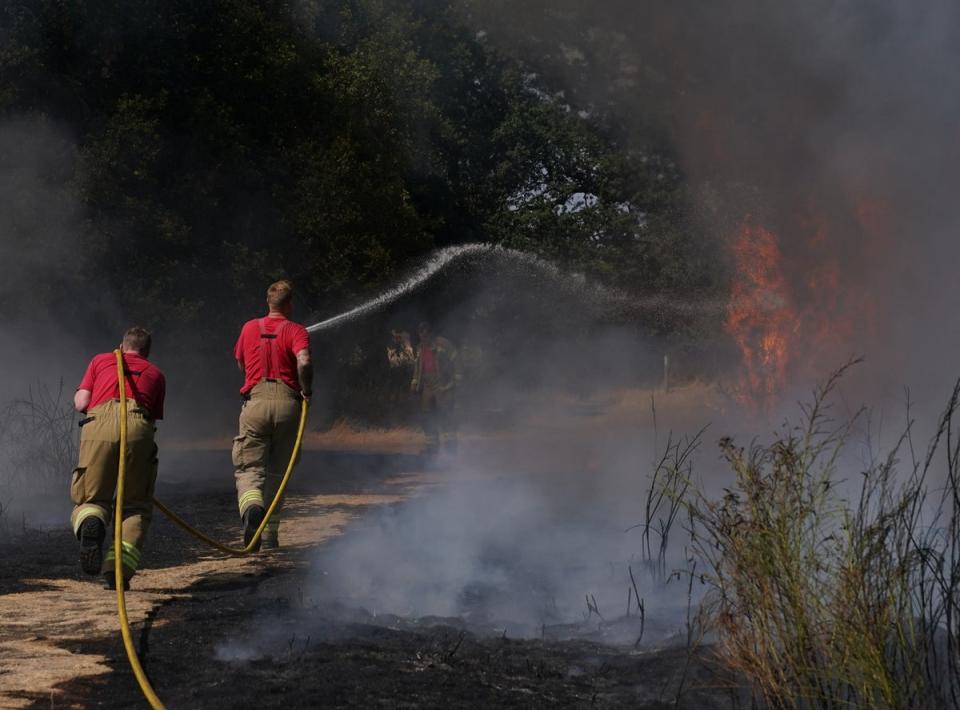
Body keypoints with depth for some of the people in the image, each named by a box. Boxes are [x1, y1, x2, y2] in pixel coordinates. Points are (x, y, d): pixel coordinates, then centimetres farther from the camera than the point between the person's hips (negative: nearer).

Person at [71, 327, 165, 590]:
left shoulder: (101, 360, 29)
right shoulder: (155, 374, 32)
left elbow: (80, 403, 18)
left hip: (99, 423, 0)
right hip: (138, 426, 0)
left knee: (90, 499, 10)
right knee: (136, 507, 11)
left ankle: (91, 524, -26)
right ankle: (118, 570, -8)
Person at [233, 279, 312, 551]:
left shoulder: (249, 328, 14)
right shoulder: (296, 331, 3)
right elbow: (304, 361, -16)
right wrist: (306, 390, -2)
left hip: (255, 400, 1)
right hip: (286, 403, -1)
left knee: (249, 468, 0)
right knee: (276, 472, 12)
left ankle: (252, 506, -33)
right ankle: (270, 535, 15)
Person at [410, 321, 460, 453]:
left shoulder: (443, 344, -3)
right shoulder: (420, 348, 16)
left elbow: (455, 362, -2)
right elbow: (417, 367, 25)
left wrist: (456, 380, -8)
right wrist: (414, 384, 19)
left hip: (443, 387, -6)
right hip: (427, 388, 7)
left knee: (445, 415, -12)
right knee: (427, 417, 4)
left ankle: (450, 445, -10)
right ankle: (432, 446, 10)